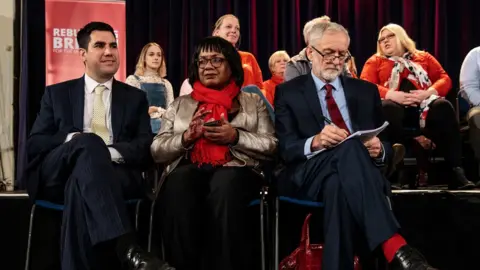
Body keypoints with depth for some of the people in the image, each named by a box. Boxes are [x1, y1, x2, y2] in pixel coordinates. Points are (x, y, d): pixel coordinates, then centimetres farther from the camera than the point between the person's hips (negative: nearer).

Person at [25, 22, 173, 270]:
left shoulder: (135, 97, 20)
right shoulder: (57, 94, 19)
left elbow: (146, 148, 6)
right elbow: (33, 145, 10)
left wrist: (109, 153, -16)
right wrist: (72, 139, -12)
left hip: (114, 175, 0)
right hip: (58, 173, 0)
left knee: (79, 184, -37)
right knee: (89, 142, -36)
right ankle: (126, 248, -53)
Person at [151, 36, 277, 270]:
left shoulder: (253, 102, 22)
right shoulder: (180, 104, 27)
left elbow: (271, 146, 11)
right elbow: (157, 151, 17)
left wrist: (236, 137, -5)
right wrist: (185, 137, -1)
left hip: (236, 171, -1)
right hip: (189, 170, 1)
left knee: (225, 182, -40)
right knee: (180, 182, -38)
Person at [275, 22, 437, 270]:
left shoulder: (365, 91, 22)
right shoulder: (288, 92, 13)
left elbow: (386, 144, 19)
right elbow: (285, 149, 2)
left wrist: (379, 149, -8)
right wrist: (315, 142, -21)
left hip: (350, 175, 2)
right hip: (309, 175, -2)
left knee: (338, 185, -40)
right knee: (350, 148, -38)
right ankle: (395, 248, -53)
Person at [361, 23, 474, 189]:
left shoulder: (423, 57, 27)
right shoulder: (375, 61, 24)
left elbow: (445, 79, 15)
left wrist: (427, 93, -7)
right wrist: (392, 95, -11)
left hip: (424, 107, 1)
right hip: (396, 107, -1)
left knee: (442, 106, -33)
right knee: (386, 109, -38)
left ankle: (455, 170, -38)